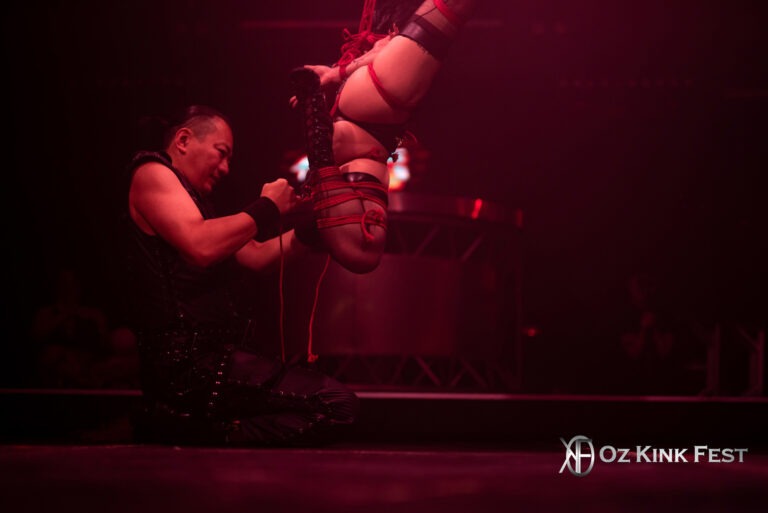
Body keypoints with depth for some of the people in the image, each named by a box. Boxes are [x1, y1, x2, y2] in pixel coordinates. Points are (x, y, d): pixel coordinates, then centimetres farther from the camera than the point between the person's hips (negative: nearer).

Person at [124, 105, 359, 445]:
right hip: (190, 363, -11)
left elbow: (256, 256, 23)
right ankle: (209, 441, -18)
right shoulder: (151, 173, -3)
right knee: (337, 404, -20)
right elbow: (201, 246, -20)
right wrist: (266, 208, -7)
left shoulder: (190, 195, 28)